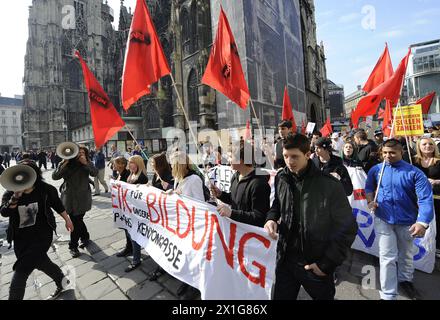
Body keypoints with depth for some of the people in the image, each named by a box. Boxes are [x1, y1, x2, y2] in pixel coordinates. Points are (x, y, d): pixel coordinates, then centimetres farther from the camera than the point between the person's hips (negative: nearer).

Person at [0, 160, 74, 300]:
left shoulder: (46, 190, -10)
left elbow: (57, 205, 4)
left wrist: (67, 220, 11)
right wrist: (15, 198, -34)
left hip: (41, 237, -4)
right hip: (21, 239, 5)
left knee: (20, 273, -8)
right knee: (42, 263, 20)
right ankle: (62, 283, 45)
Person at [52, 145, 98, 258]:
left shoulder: (87, 164, -1)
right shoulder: (67, 163, 0)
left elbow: (95, 173, -17)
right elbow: (55, 176, -9)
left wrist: (85, 163, -26)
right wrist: (64, 164, -18)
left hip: (82, 198, -1)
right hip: (69, 197, 1)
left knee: (77, 221, 2)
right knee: (77, 220, 8)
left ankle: (73, 246, 23)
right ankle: (85, 237, 34)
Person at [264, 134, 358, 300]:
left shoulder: (330, 185, -17)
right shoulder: (281, 178, -4)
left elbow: (347, 228, -10)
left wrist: (327, 263, -11)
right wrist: (271, 218, -10)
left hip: (317, 265, -3)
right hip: (285, 260, 3)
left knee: (323, 296, 22)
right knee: (280, 297, 18)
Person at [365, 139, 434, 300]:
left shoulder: (414, 172, -10)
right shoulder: (376, 170, -3)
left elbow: (425, 198, -15)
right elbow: (369, 188, 10)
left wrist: (423, 222, -26)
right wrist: (370, 201, -9)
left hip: (407, 221, 1)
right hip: (383, 219, 0)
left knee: (406, 255, 23)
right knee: (388, 258, 1)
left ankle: (405, 280, 49)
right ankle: (388, 295, 14)